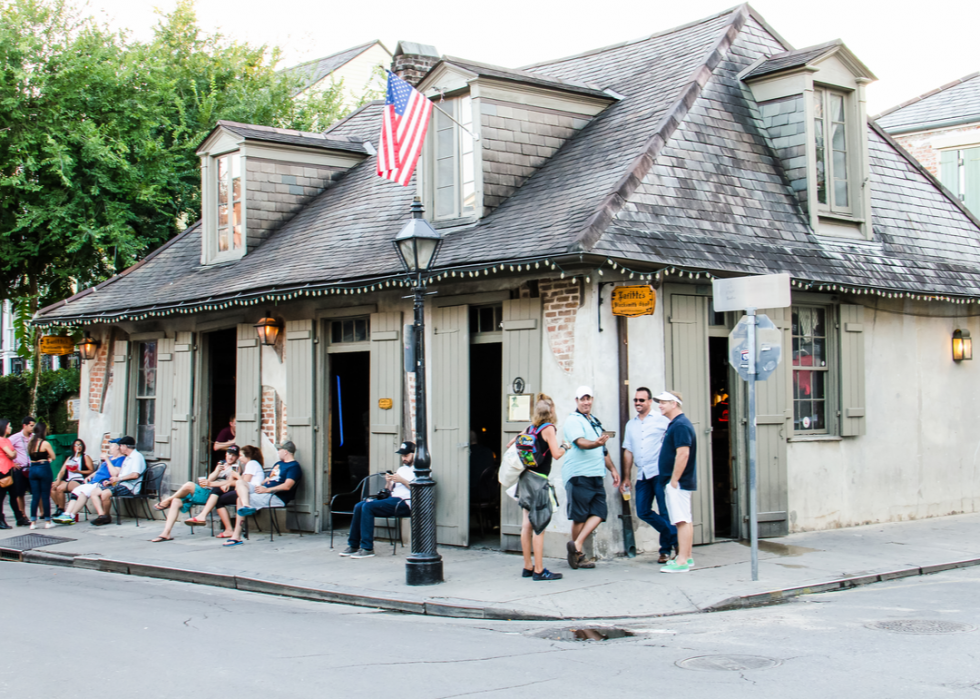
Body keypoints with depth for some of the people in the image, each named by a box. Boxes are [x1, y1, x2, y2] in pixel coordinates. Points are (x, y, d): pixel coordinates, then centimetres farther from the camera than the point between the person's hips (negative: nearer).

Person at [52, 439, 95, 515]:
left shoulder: (85, 457, 8)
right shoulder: (69, 458, 25)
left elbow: (91, 471, -3)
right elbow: (62, 471, 15)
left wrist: (78, 471, -12)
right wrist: (58, 480, -4)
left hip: (79, 481, -6)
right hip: (68, 480, 6)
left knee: (59, 488, -28)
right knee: (52, 488, -20)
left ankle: (61, 510, -16)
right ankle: (58, 507, -13)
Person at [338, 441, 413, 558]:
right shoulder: (401, 469, 29)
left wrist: (402, 480, -16)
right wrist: (388, 482, 3)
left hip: (404, 504, -9)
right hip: (391, 499, 9)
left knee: (368, 506, -24)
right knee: (359, 506, -8)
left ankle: (367, 548, -24)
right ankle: (353, 545, -4)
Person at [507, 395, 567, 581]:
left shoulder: (530, 428, 12)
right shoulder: (549, 428, -8)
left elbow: (510, 444, 18)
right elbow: (556, 454, -15)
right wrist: (565, 447, 4)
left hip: (525, 477, 8)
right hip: (538, 480, -8)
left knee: (527, 524, 10)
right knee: (539, 525, -6)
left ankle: (528, 567, 16)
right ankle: (539, 570, -5)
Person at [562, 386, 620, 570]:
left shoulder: (595, 421, 22)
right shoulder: (573, 420, -4)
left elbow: (603, 450, 30)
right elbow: (581, 443, -22)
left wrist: (612, 469, 24)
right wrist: (596, 443, -40)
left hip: (595, 475, 8)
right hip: (578, 475, -8)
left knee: (599, 512, -5)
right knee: (579, 516, -3)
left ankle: (577, 545, -6)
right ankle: (578, 555, 5)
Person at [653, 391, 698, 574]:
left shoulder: (680, 425, -16)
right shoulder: (675, 424, 17)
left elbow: (683, 454, -24)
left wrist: (673, 481, -22)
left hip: (678, 482, -11)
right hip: (677, 482, 11)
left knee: (682, 520, -10)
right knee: (685, 520, 14)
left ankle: (682, 562, -10)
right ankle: (687, 557, 21)